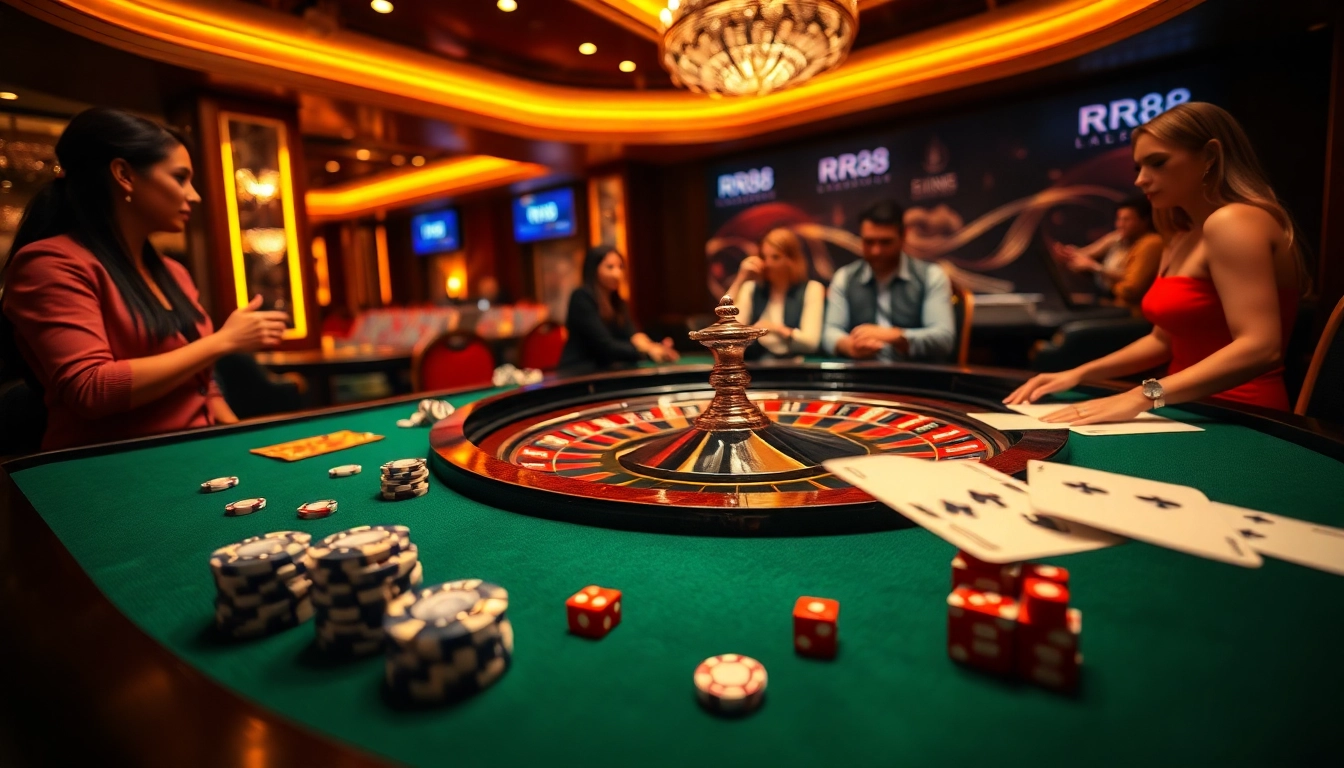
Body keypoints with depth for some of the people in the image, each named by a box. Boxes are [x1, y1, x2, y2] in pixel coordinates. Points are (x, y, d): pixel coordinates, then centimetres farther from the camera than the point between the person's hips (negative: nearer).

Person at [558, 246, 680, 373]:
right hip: (579, 372, -7)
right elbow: (604, 346, -18)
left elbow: (631, 335, -4)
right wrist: (647, 350, -23)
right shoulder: (582, 297, -12)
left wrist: (653, 347, -24)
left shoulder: (618, 303, 11)